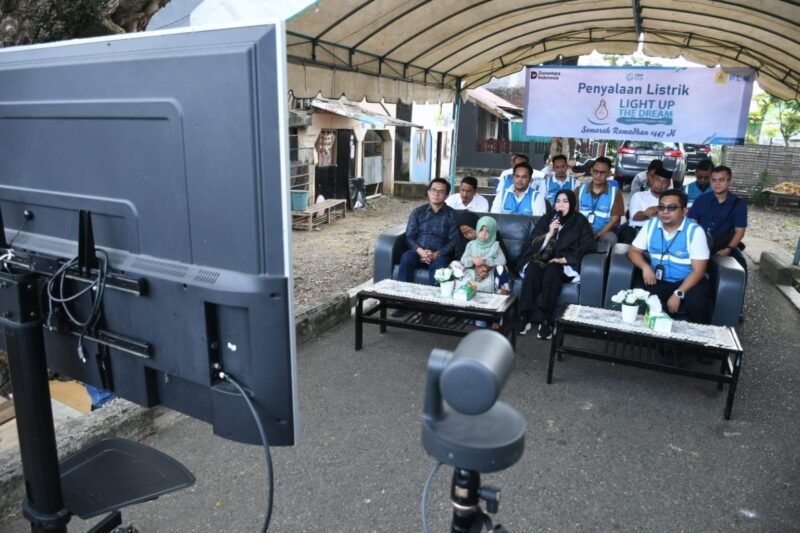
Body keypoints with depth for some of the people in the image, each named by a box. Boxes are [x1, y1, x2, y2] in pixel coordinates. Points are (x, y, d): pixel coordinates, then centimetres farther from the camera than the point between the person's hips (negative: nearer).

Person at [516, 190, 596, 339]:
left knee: (552, 270, -37)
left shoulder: (580, 222, 7)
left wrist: (565, 259, -15)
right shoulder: (545, 220, 14)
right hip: (542, 261, 3)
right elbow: (533, 245, 6)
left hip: (565, 266, -2)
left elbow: (588, 246, -3)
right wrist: (549, 233, -10)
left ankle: (546, 320, -37)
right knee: (532, 269, -33)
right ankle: (524, 317, -33)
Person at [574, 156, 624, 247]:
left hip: (604, 232, -1)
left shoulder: (615, 192, 3)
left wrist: (597, 236, -16)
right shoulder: (580, 190, 9)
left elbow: (614, 220, -2)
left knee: (610, 238, -35)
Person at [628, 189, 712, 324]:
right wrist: (645, 266, -15)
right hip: (659, 281, 2)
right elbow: (634, 251, 7)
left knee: (697, 303, -32)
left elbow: (698, 270, -14)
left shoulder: (695, 231, -11)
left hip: (688, 282, -2)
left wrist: (678, 294, -25)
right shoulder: (651, 225, 0)